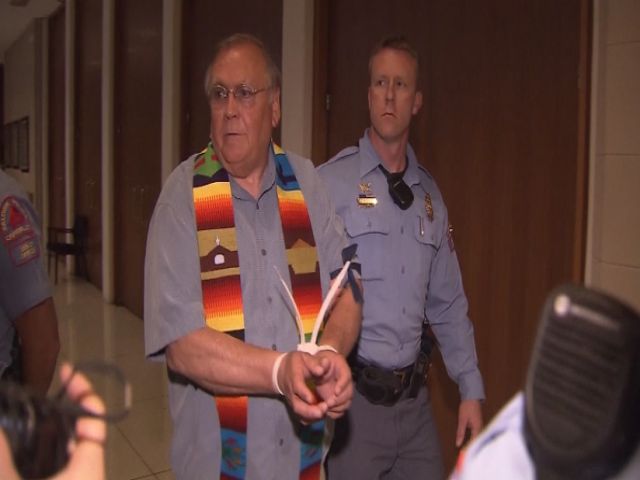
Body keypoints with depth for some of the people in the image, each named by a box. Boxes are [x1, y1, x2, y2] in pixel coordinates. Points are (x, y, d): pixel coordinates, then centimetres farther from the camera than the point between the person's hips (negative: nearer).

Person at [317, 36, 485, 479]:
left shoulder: (430, 194, 6)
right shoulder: (331, 183, -13)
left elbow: (448, 303, 10)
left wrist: (471, 389, 9)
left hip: (415, 397, 5)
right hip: (351, 397, -5)